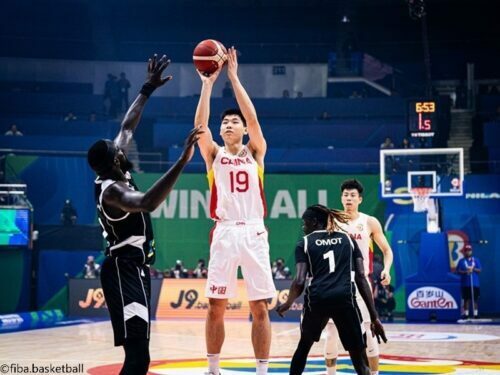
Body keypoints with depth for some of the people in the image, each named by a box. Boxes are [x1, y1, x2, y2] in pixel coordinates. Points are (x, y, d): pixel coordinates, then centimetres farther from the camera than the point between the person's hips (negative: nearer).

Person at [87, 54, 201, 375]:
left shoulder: (112, 173, 5)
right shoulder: (111, 191, -22)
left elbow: (127, 128, 19)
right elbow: (148, 203, -44)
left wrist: (148, 89, 22)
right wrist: (182, 162, -49)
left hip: (133, 269, 10)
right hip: (125, 271, -10)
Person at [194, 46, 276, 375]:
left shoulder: (255, 152, 10)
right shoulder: (214, 154, 12)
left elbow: (253, 118, -4)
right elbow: (199, 125, -4)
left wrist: (234, 77, -6)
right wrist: (208, 83, -7)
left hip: (254, 233, 0)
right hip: (224, 233, 1)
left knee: (260, 308, 0)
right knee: (216, 306, 4)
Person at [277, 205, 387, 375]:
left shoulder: (304, 243, 13)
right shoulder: (348, 239, 18)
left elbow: (300, 281, 0)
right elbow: (361, 277, 9)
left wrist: (288, 304, 20)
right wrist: (374, 317, 8)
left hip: (317, 300, 0)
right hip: (345, 299, 0)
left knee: (304, 345, 29)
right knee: (359, 359, 3)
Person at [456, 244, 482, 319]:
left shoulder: (476, 260, 7)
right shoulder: (461, 261, 4)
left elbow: (480, 270, 3)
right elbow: (458, 271, 0)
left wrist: (473, 269, -15)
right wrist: (465, 272, -17)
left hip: (475, 283, 1)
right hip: (465, 283, -1)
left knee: (475, 299, 2)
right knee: (466, 299, 1)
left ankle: (476, 313, 8)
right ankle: (466, 314, 5)